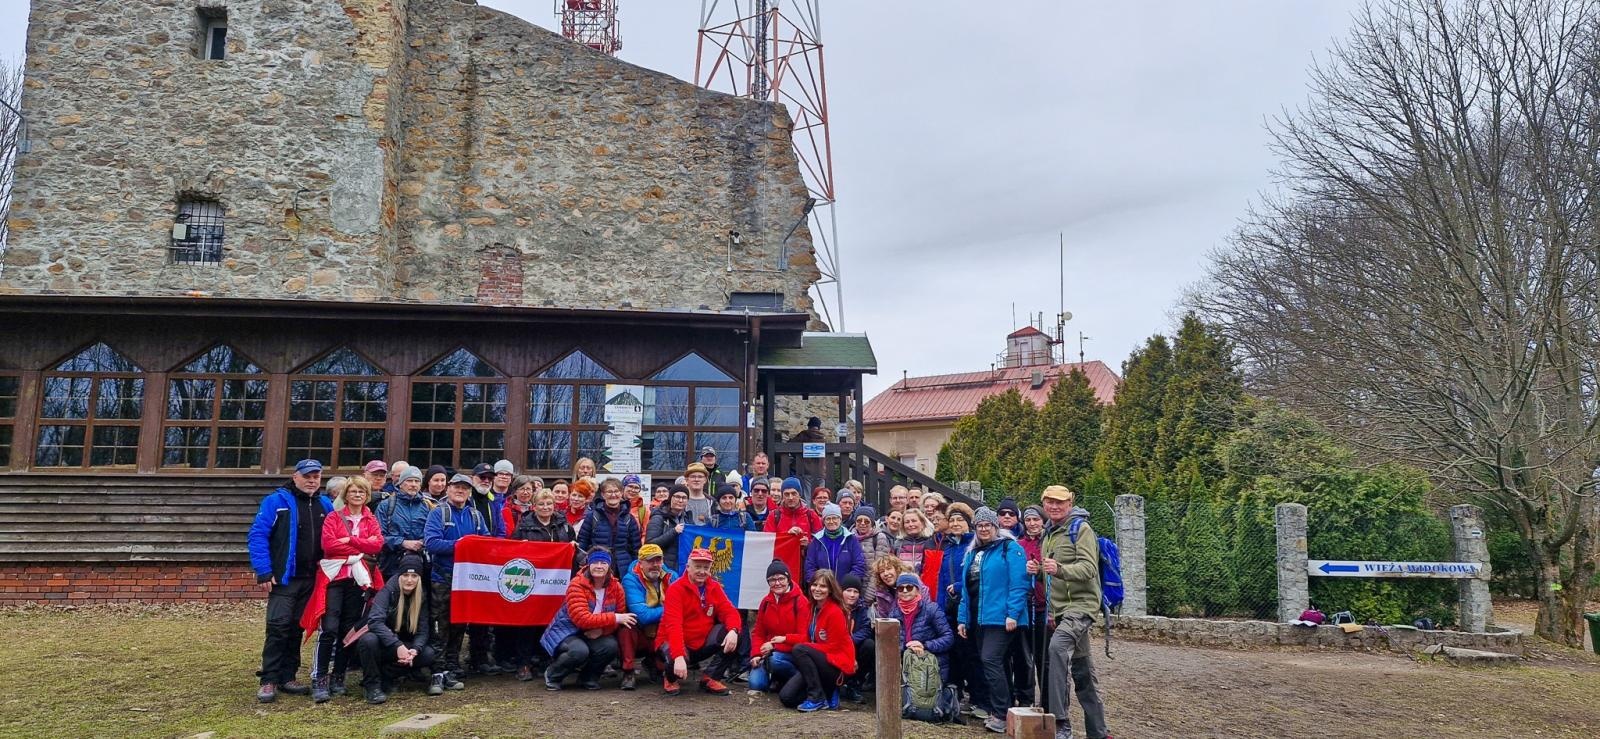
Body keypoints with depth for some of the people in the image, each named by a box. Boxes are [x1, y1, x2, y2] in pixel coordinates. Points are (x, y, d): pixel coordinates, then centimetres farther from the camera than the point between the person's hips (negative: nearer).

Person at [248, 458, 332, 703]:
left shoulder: (325, 505, 11)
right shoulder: (276, 501, -5)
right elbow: (257, 536, -9)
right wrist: (264, 572, -15)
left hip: (311, 580, 5)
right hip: (283, 579, -5)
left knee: (297, 628, 10)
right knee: (278, 627, -10)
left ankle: (287, 677, 19)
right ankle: (269, 681, -2)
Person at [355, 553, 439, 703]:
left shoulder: (421, 596, -5)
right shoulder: (388, 590, -18)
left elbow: (422, 631, -8)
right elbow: (375, 621, -32)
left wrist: (415, 649, -30)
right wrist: (398, 646, -42)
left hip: (402, 646, 4)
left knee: (428, 654, -20)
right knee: (369, 640, -36)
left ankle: (384, 676, -7)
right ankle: (372, 684, -16)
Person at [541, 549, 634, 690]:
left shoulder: (616, 587, -4)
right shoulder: (577, 585, -19)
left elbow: (620, 617, -5)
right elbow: (581, 619, -28)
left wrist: (601, 629, -26)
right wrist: (614, 618, -31)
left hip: (594, 635, 4)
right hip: (567, 631, -4)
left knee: (611, 646, -26)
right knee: (580, 651, -34)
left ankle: (588, 677, 4)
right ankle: (552, 674, -2)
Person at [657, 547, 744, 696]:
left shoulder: (714, 587, 1)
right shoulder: (676, 589, -18)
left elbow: (729, 611, -7)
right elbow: (674, 625, -28)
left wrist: (733, 631, -31)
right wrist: (679, 657, -41)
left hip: (703, 643, 5)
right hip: (677, 644, -5)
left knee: (736, 636, -16)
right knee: (676, 661, -38)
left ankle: (710, 677, -2)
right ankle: (670, 678, 2)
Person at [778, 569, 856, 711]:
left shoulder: (835, 612, -17)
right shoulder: (813, 608, 7)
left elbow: (833, 647, -16)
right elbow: (807, 637, 10)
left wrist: (804, 647, -17)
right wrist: (786, 638, -4)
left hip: (837, 665, -7)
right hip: (820, 661, 7)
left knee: (799, 650, -29)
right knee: (786, 697, -8)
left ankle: (818, 699, -17)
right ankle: (828, 692, 11)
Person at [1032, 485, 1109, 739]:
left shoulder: (1081, 528, -8)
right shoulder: (1048, 534, 16)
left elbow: (1089, 568, -20)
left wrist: (1059, 569, -36)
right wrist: (1037, 570, 5)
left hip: (1081, 604, -9)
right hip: (1059, 609, 9)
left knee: (1057, 646, -33)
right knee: (1082, 673, 14)